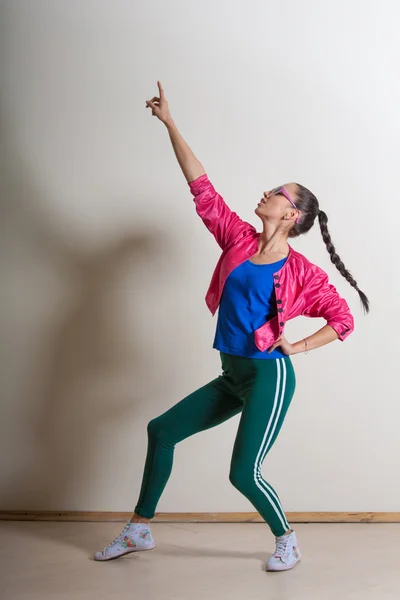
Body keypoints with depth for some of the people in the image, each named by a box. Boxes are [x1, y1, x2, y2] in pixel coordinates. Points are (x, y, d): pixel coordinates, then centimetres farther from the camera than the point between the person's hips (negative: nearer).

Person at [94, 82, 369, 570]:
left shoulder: (301, 272, -8)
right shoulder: (240, 240, 4)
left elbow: (343, 319, -2)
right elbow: (201, 188, 2)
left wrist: (296, 347, -5)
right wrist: (169, 124, 0)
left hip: (268, 376, -6)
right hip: (232, 376, 7)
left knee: (244, 472, -8)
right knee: (161, 429, 9)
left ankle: (287, 540, 22)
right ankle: (139, 529, 22)